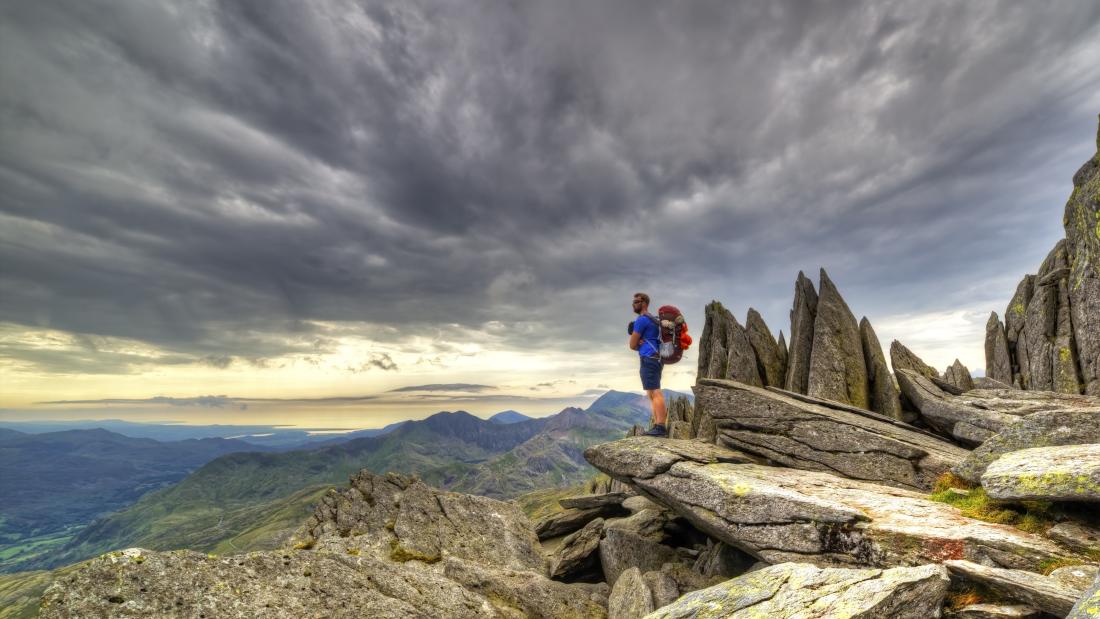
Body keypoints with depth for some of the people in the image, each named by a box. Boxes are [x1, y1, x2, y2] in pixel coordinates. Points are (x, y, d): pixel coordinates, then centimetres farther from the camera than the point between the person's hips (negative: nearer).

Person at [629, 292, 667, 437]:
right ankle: (657, 425, 9)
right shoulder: (652, 320, 22)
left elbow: (632, 345, -7)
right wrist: (641, 345, -1)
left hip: (649, 359, -10)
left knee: (655, 393, -13)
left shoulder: (641, 319, -9)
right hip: (655, 359, 10)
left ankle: (660, 427, -15)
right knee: (652, 394, 10)